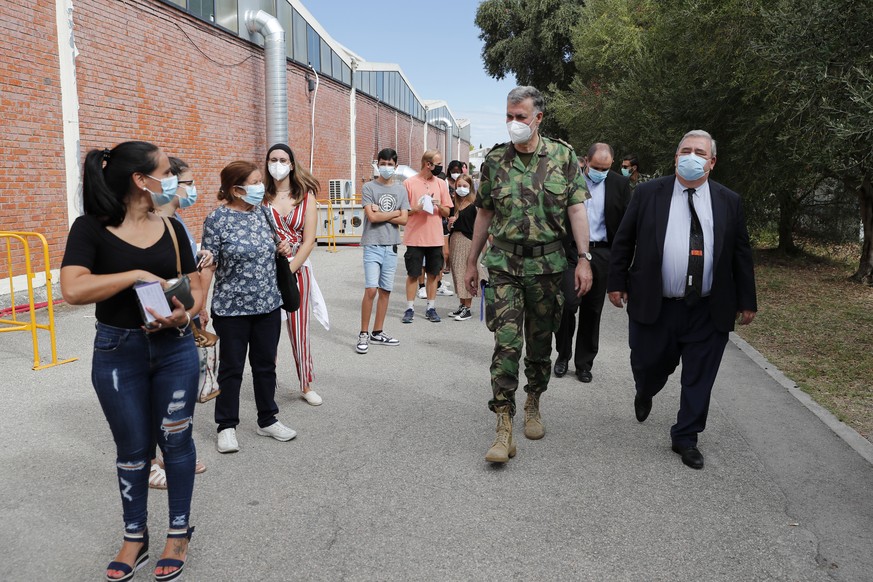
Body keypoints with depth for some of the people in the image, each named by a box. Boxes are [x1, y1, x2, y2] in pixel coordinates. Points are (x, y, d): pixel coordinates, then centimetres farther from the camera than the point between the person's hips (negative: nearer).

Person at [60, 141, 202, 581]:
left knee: (175, 439, 9)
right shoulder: (92, 228, -10)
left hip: (175, 348, 3)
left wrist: (186, 315, -14)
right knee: (133, 448, 10)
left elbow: (195, 288, 6)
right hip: (118, 352, -2)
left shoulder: (171, 228, 3)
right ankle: (134, 537, 31)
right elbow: (73, 289, -23)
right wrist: (138, 274, -22)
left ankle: (179, 533, 27)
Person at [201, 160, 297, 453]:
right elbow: (208, 265, -11)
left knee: (266, 365, 14)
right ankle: (227, 426, 23)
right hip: (232, 308, -5)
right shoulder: (217, 218, -12)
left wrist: (284, 248, -1)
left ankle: (267, 420, 30)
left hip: (268, 306, 5)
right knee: (231, 368, 7)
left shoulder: (261, 213, 5)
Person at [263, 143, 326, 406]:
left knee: (299, 330, 7)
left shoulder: (306, 197, 3)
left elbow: (308, 241, -3)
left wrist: (287, 272, -10)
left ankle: (306, 386, 21)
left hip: (298, 270, 0)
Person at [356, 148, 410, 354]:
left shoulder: (401, 190, 11)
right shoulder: (368, 187, -1)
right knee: (371, 290, -11)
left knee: (385, 291, 7)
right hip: (372, 245, -4)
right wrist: (394, 213, -1)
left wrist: (380, 214, -8)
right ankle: (363, 334, -1)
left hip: (391, 246, 4)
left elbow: (404, 220, 1)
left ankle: (377, 332, 17)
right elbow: (371, 217, -12)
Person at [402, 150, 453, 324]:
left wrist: (439, 206, -11)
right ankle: (409, 308, 13)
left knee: (433, 274, 8)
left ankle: (431, 308, 18)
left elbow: (447, 212, 10)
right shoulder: (409, 183, -3)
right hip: (414, 238, -3)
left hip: (435, 238, 3)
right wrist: (415, 208, -17)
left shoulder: (441, 184, 7)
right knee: (412, 274, 3)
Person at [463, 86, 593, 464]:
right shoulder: (495, 160, 4)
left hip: (547, 263, 1)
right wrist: (471, 262, 10)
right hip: (503, 263, 0)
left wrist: (584, 259, -10)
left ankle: (533, 405, 33)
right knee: (506, 343, -9)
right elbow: (484, 213, 9)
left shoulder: (563, 157, 1)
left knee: (540, 341, 12)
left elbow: (576, 209, -2)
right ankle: (504, 426, -5)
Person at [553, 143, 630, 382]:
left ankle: (584, 363, 20)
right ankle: (563, 355, 14)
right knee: (568, 303, -9)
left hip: (602, 253, 2)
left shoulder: (620, 184, 4)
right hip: (572, 251, -2)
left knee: (592, 310, 8)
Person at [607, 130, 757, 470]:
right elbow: (623, 241, 4)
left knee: (699, 378, 7)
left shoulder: (729, 201, 5)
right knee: (648, 365, 9)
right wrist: (617, 282, 1)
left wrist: (747, 301, 7)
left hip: (708, 311, 1)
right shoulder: (648, 193, 1)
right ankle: (645, 394, 46)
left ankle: (686, 438, 26)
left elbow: (741, 254, 8)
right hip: (653, 305, -1)